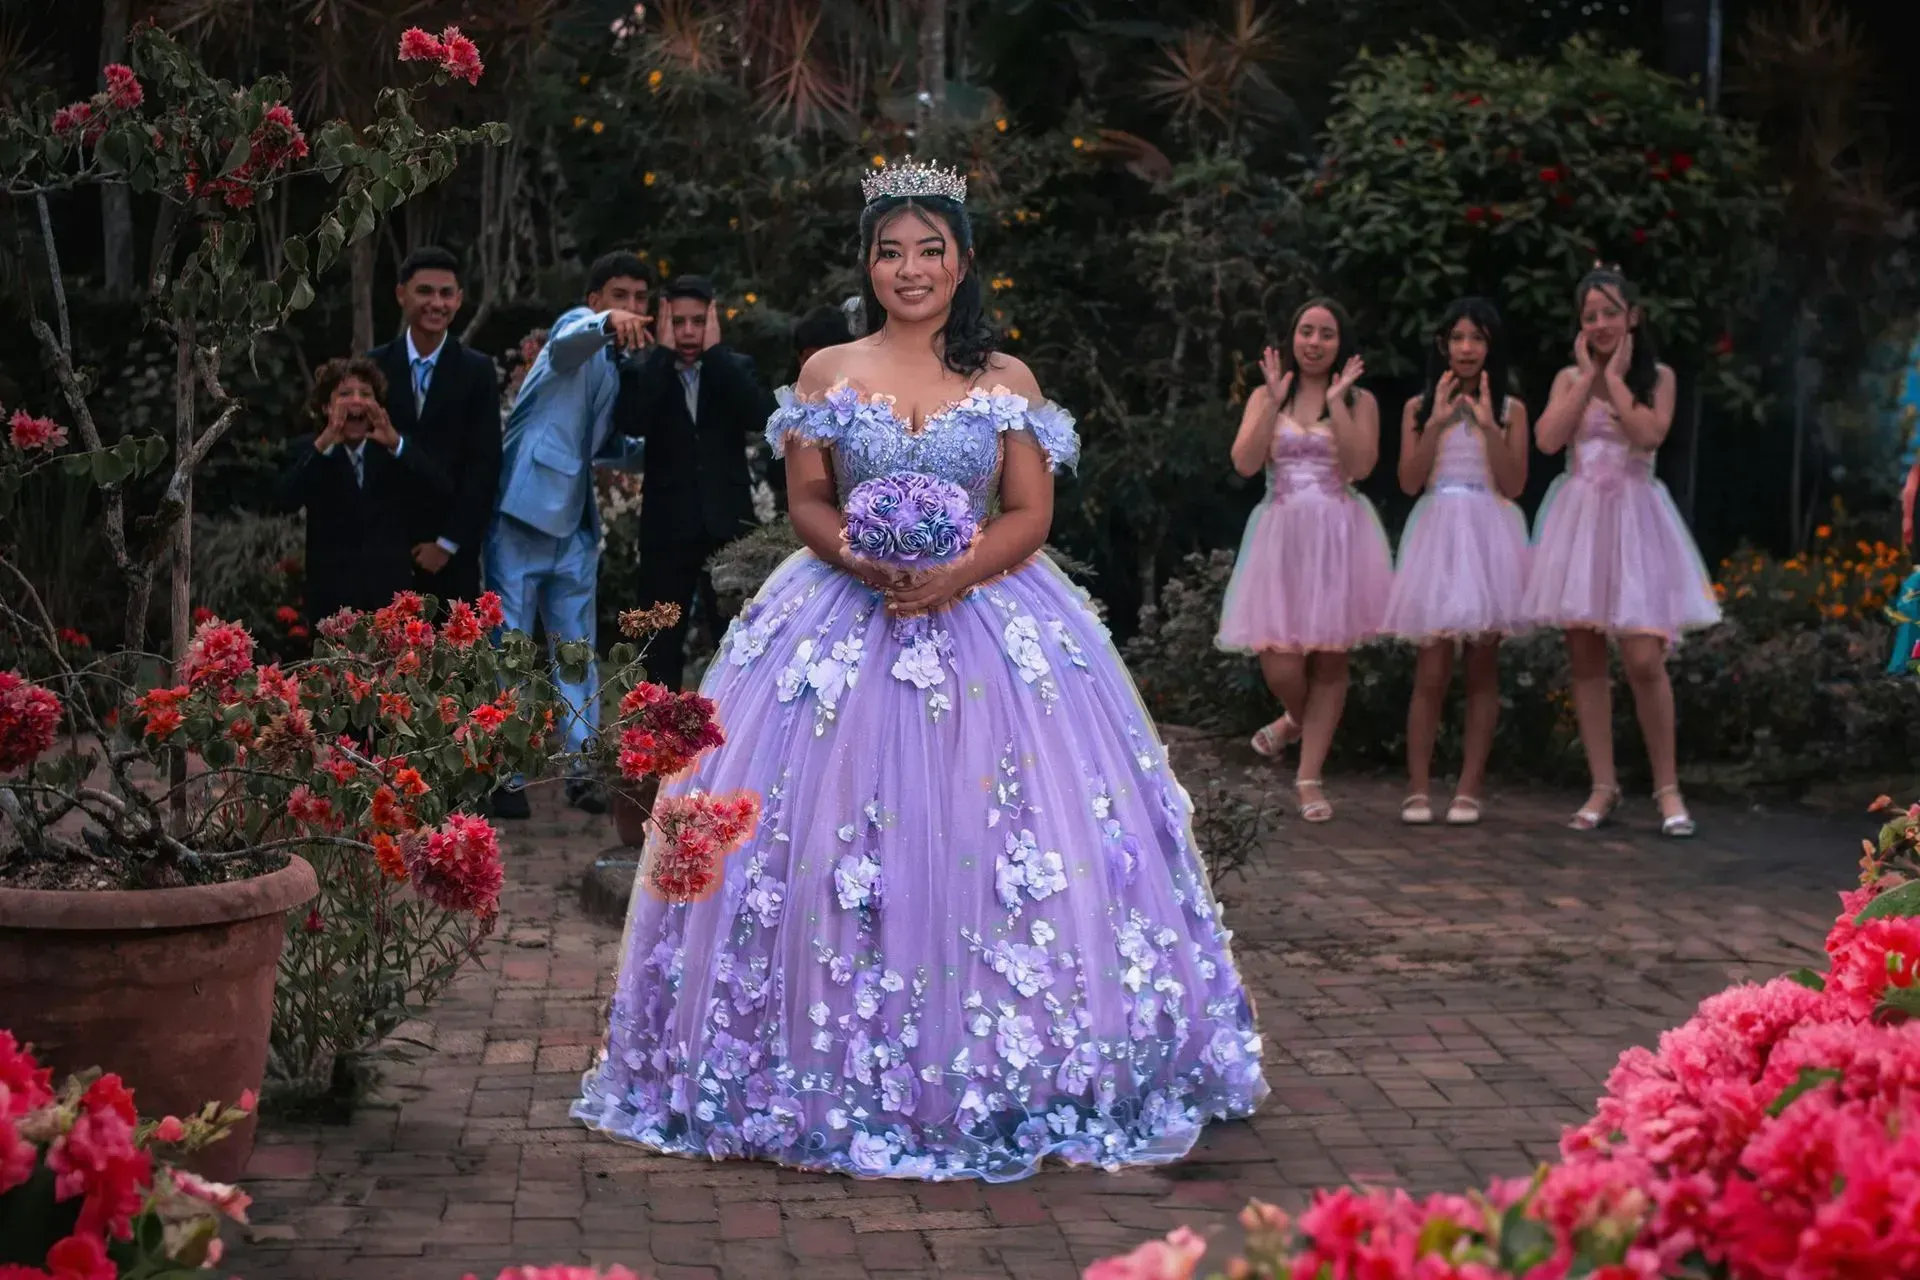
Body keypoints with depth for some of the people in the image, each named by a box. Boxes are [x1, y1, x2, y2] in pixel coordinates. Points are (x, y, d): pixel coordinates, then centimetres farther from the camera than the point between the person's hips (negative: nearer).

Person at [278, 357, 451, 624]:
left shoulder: (396, 448, 8)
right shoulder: (306, 450, 4)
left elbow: (444, 488, -10)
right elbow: (285, 501, -16)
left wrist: (396, 443, -22)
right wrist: (323, 445, -26)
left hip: (391, 594, 1)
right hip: (332, 597, -1)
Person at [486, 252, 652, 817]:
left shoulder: (623, 366, 17)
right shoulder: (577, 331, -5)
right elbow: (572, 340, -31)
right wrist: (608, 323, -53)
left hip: (575, 521, 7)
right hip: (525, 509, -7)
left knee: (577, 648, 8)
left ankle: (582, 771, 12)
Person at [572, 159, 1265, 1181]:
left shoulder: (1007, 382, 6)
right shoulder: (828, 374, 8)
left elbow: (1030, 515, 1)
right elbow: (808, 502, 4)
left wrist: (956, 575, -16)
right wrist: (865, 560, -16)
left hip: (984, 615, 0)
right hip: (846, 625, 0)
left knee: (1000, 843, -5)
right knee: (834, 839, -4)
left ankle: (1007, 1067, 6)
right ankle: (841, 1058, 7)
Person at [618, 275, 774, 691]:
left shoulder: (736, 368, 7)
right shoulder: (646, 372, 5)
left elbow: (759, 416, -13)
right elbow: (633, 422, -15)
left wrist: (715, 351, -10)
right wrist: (663, 352, -11)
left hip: (728, 523, 0)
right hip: (667, 527, 0)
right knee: (662, 646, 4)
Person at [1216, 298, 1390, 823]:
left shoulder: (1359, 400, 6)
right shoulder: (1266, 397, 9)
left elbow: (1359, 465, -9)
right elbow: (1245, 463, -6)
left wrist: (1336, 402, -12)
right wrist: (1275, 400, -10)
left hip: (1338, 536, 0)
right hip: (1281, 534, 0)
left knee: (1329, 661, 0)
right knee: (1281, 665, -9)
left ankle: (1309, 776, 8)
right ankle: (1298, 718, 27)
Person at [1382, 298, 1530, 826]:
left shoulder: (1510, 409, 7)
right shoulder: (1419, 407, 8)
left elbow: (1514, 483, -3)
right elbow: (1409, 481, -1)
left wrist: (1488, 425, -12)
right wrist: (1438, 422, -9)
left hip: (1489, 535, 0)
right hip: (1436, 533, 0)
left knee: (1482, 668, 1)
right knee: (1431, 669, -5)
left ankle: (1469, 788, 4)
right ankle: (1418, 787, -2)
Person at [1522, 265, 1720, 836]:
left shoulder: (1657, 376, 3)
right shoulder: (1569, 377, 9)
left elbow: (1650, 434, -15)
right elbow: (1548, 440, -7)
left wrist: (1616, 376, -8)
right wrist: (1588, 375, -4)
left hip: (1634, 518, -3)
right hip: (1579, 517, 3)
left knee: (1644, 660, -11)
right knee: (1585, 658, 3)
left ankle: (1667, 786, 2)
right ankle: (1603, 786, 10)